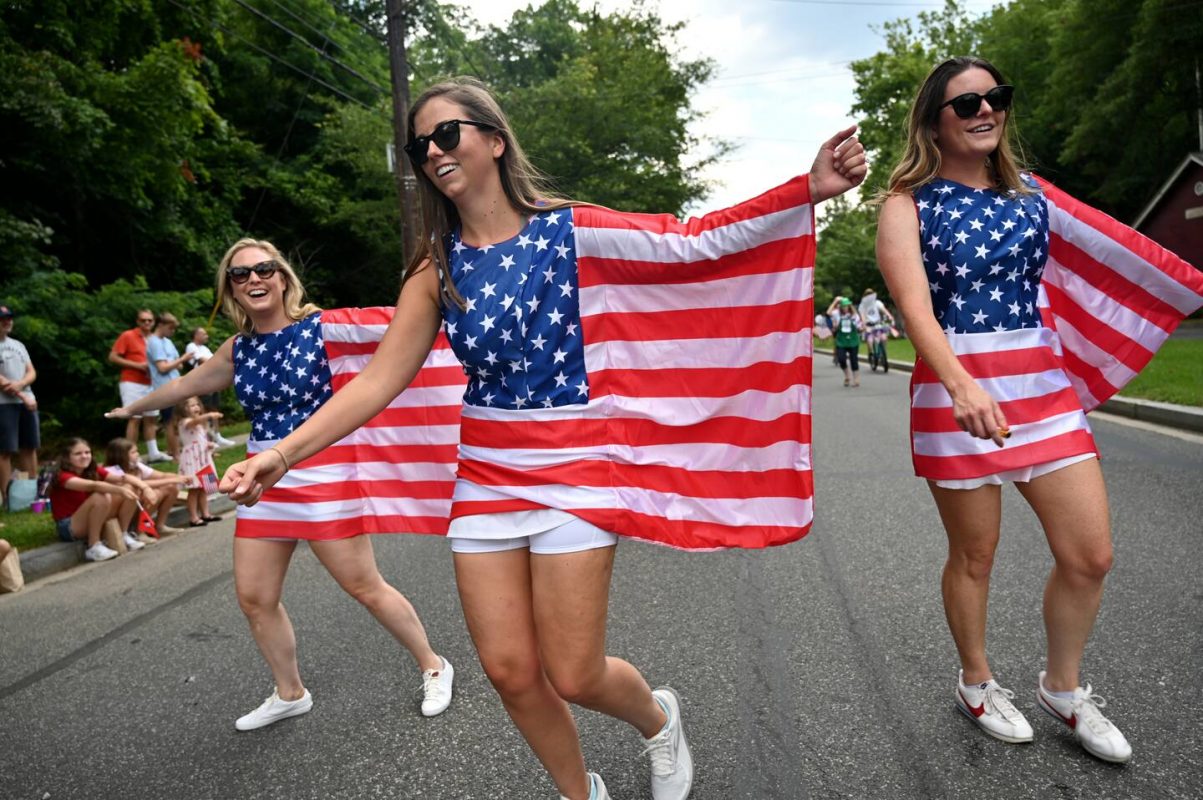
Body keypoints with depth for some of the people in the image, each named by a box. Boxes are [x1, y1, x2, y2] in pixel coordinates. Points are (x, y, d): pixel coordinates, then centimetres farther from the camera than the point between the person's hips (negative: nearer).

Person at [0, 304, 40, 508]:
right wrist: (23, 397, -12)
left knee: (30, 447, 8)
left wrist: (20, 384, -11)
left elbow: (32, 373, 10)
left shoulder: (18, 345, 16)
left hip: (27, 401, 6)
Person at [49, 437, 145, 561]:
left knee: (129, 488, -9)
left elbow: (123, 478, -15)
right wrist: (120, 490, -52)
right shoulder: (64, 477, -19)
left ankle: (123, 535, -2)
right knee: (100, 497, -34)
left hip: (93, 523, 7)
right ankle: (94, 547, -23)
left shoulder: (94, 471, 1)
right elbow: (93, 485, -38)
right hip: (69, 527, -7)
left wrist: (145, 487, -32)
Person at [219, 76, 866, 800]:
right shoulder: (437, 266, 2)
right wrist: (281, 455, -10)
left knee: (573, 676, 0)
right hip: (483, 473, 4)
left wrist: (810, 191, -17)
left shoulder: (573, 228, -5)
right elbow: (378, 382, -2)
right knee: (510, 671, 7)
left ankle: (659, 718, 37)